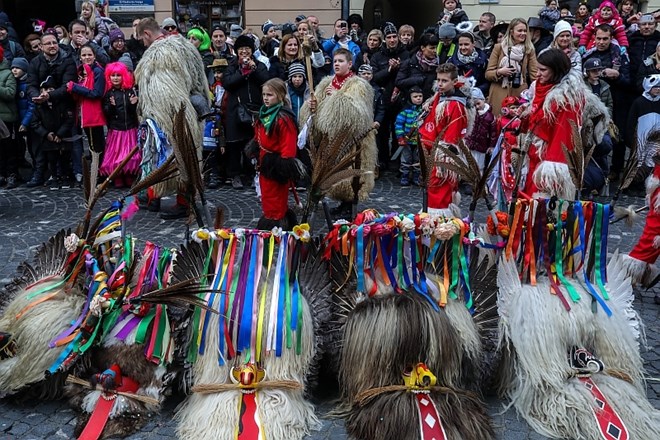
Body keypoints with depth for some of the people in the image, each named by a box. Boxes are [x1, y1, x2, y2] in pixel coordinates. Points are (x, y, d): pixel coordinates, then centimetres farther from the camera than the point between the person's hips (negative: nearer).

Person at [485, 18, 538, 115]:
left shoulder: (529, 50, 7)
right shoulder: (498, 47, 3)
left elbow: (534, 75, 2)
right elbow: (488, 74, 4)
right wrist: (499, 72, -15)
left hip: (520, 95, 1)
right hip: (499, 95, -1)